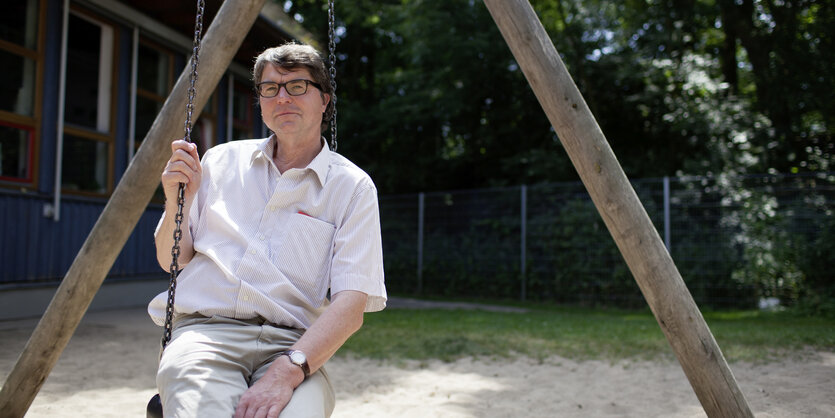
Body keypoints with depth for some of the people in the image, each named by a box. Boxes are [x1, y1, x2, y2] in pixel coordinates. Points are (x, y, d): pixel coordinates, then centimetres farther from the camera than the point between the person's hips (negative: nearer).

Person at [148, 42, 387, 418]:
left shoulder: (352, 186, 3)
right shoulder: (222, 161, 13)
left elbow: (351, 304, -7)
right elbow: (171, 261, 18)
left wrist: (288, 369, -22)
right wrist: (177, 203, -1)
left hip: (291, 342, -1)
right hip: (205, 331, 2)